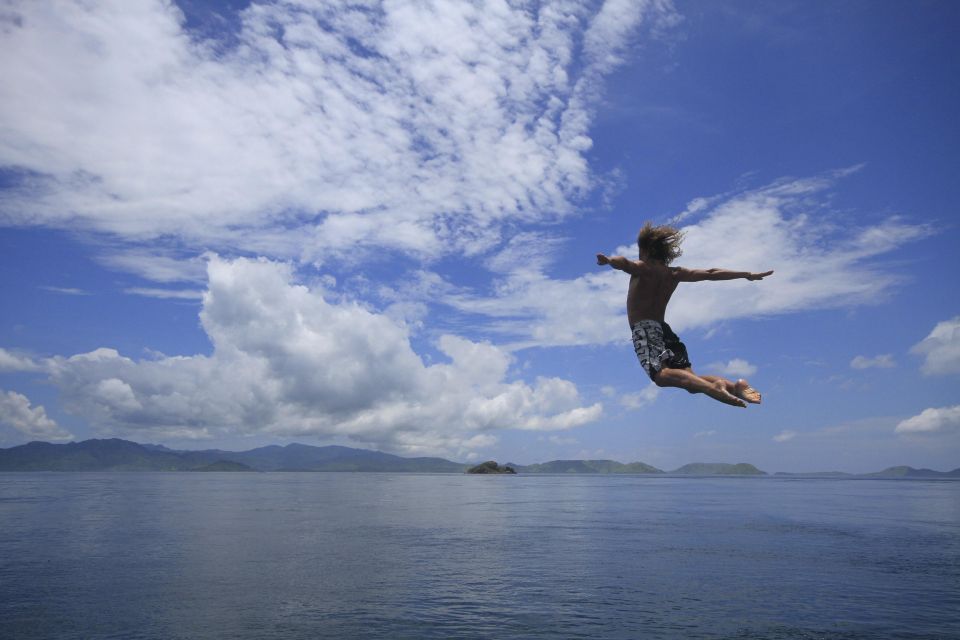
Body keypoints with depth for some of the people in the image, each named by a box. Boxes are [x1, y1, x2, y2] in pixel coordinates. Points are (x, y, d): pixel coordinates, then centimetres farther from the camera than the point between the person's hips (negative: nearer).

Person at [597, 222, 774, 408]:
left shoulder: (641, 268, 5)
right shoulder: (675, 274, 19)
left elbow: (623, 263, -18)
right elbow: (710, 274, 21)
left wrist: (608, 260, -39)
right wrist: (747, 275, 29)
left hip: (644, 330, -6)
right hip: (664, 330, 6)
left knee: (661, 374, -27)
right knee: (687, 376, 0)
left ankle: (713, 387, -48)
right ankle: (733, 385, -23)